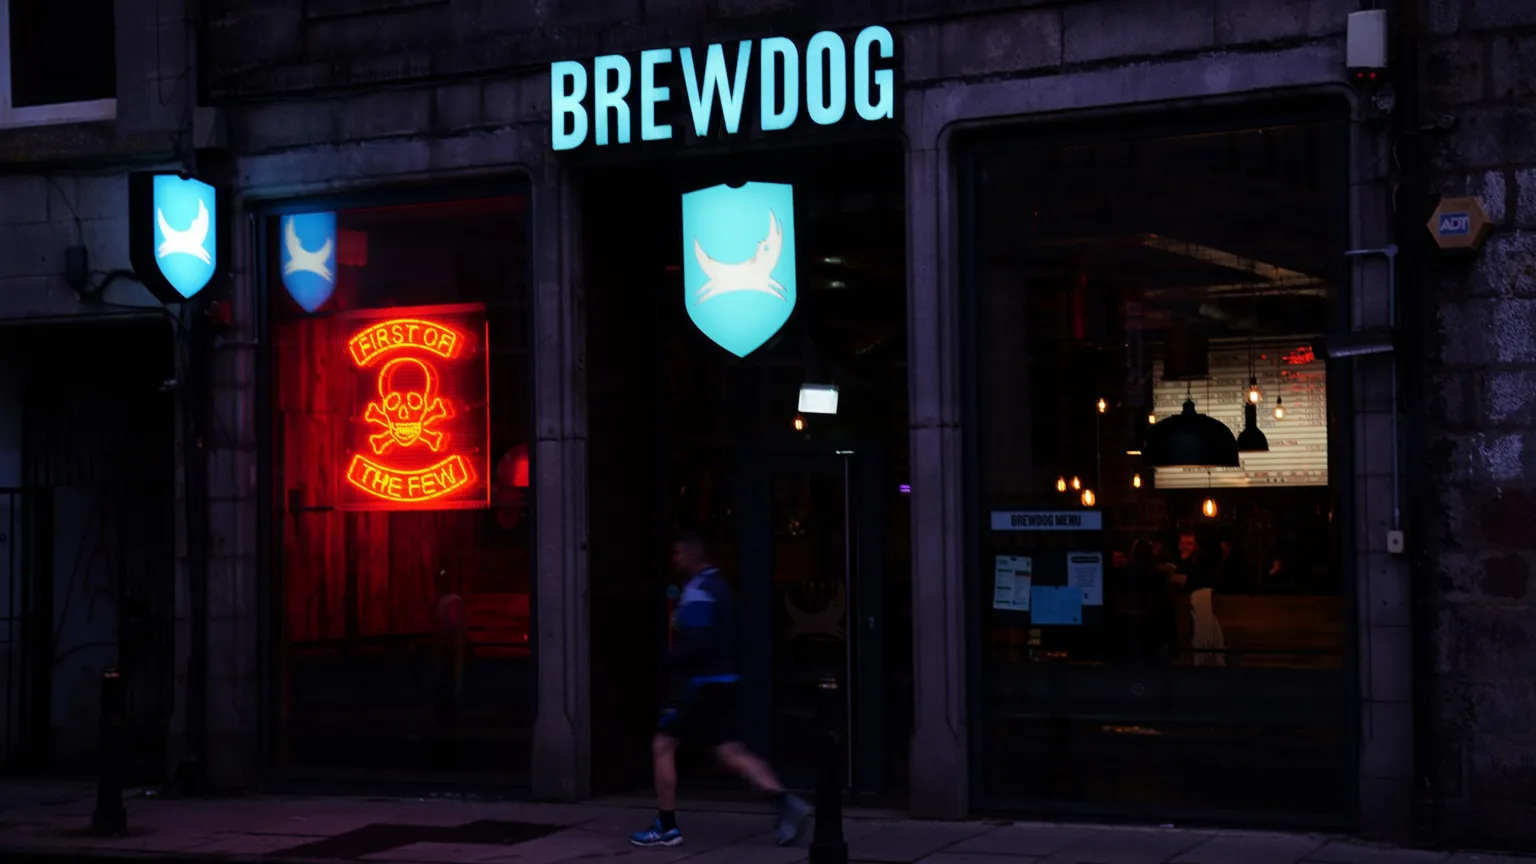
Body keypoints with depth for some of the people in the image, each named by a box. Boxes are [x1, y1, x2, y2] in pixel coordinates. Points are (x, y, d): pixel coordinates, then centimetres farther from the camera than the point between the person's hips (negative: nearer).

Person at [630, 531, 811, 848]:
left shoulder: (698, 591, -15)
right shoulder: (717, 585, 16)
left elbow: (697, 643, -24)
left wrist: (669, 660, -9)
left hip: (705, 684, -9)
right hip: (722, 680, 9)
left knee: (663, 745, 1)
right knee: (731, 752, 6)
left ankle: (666, 828, 4)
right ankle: (785, 804, -7)